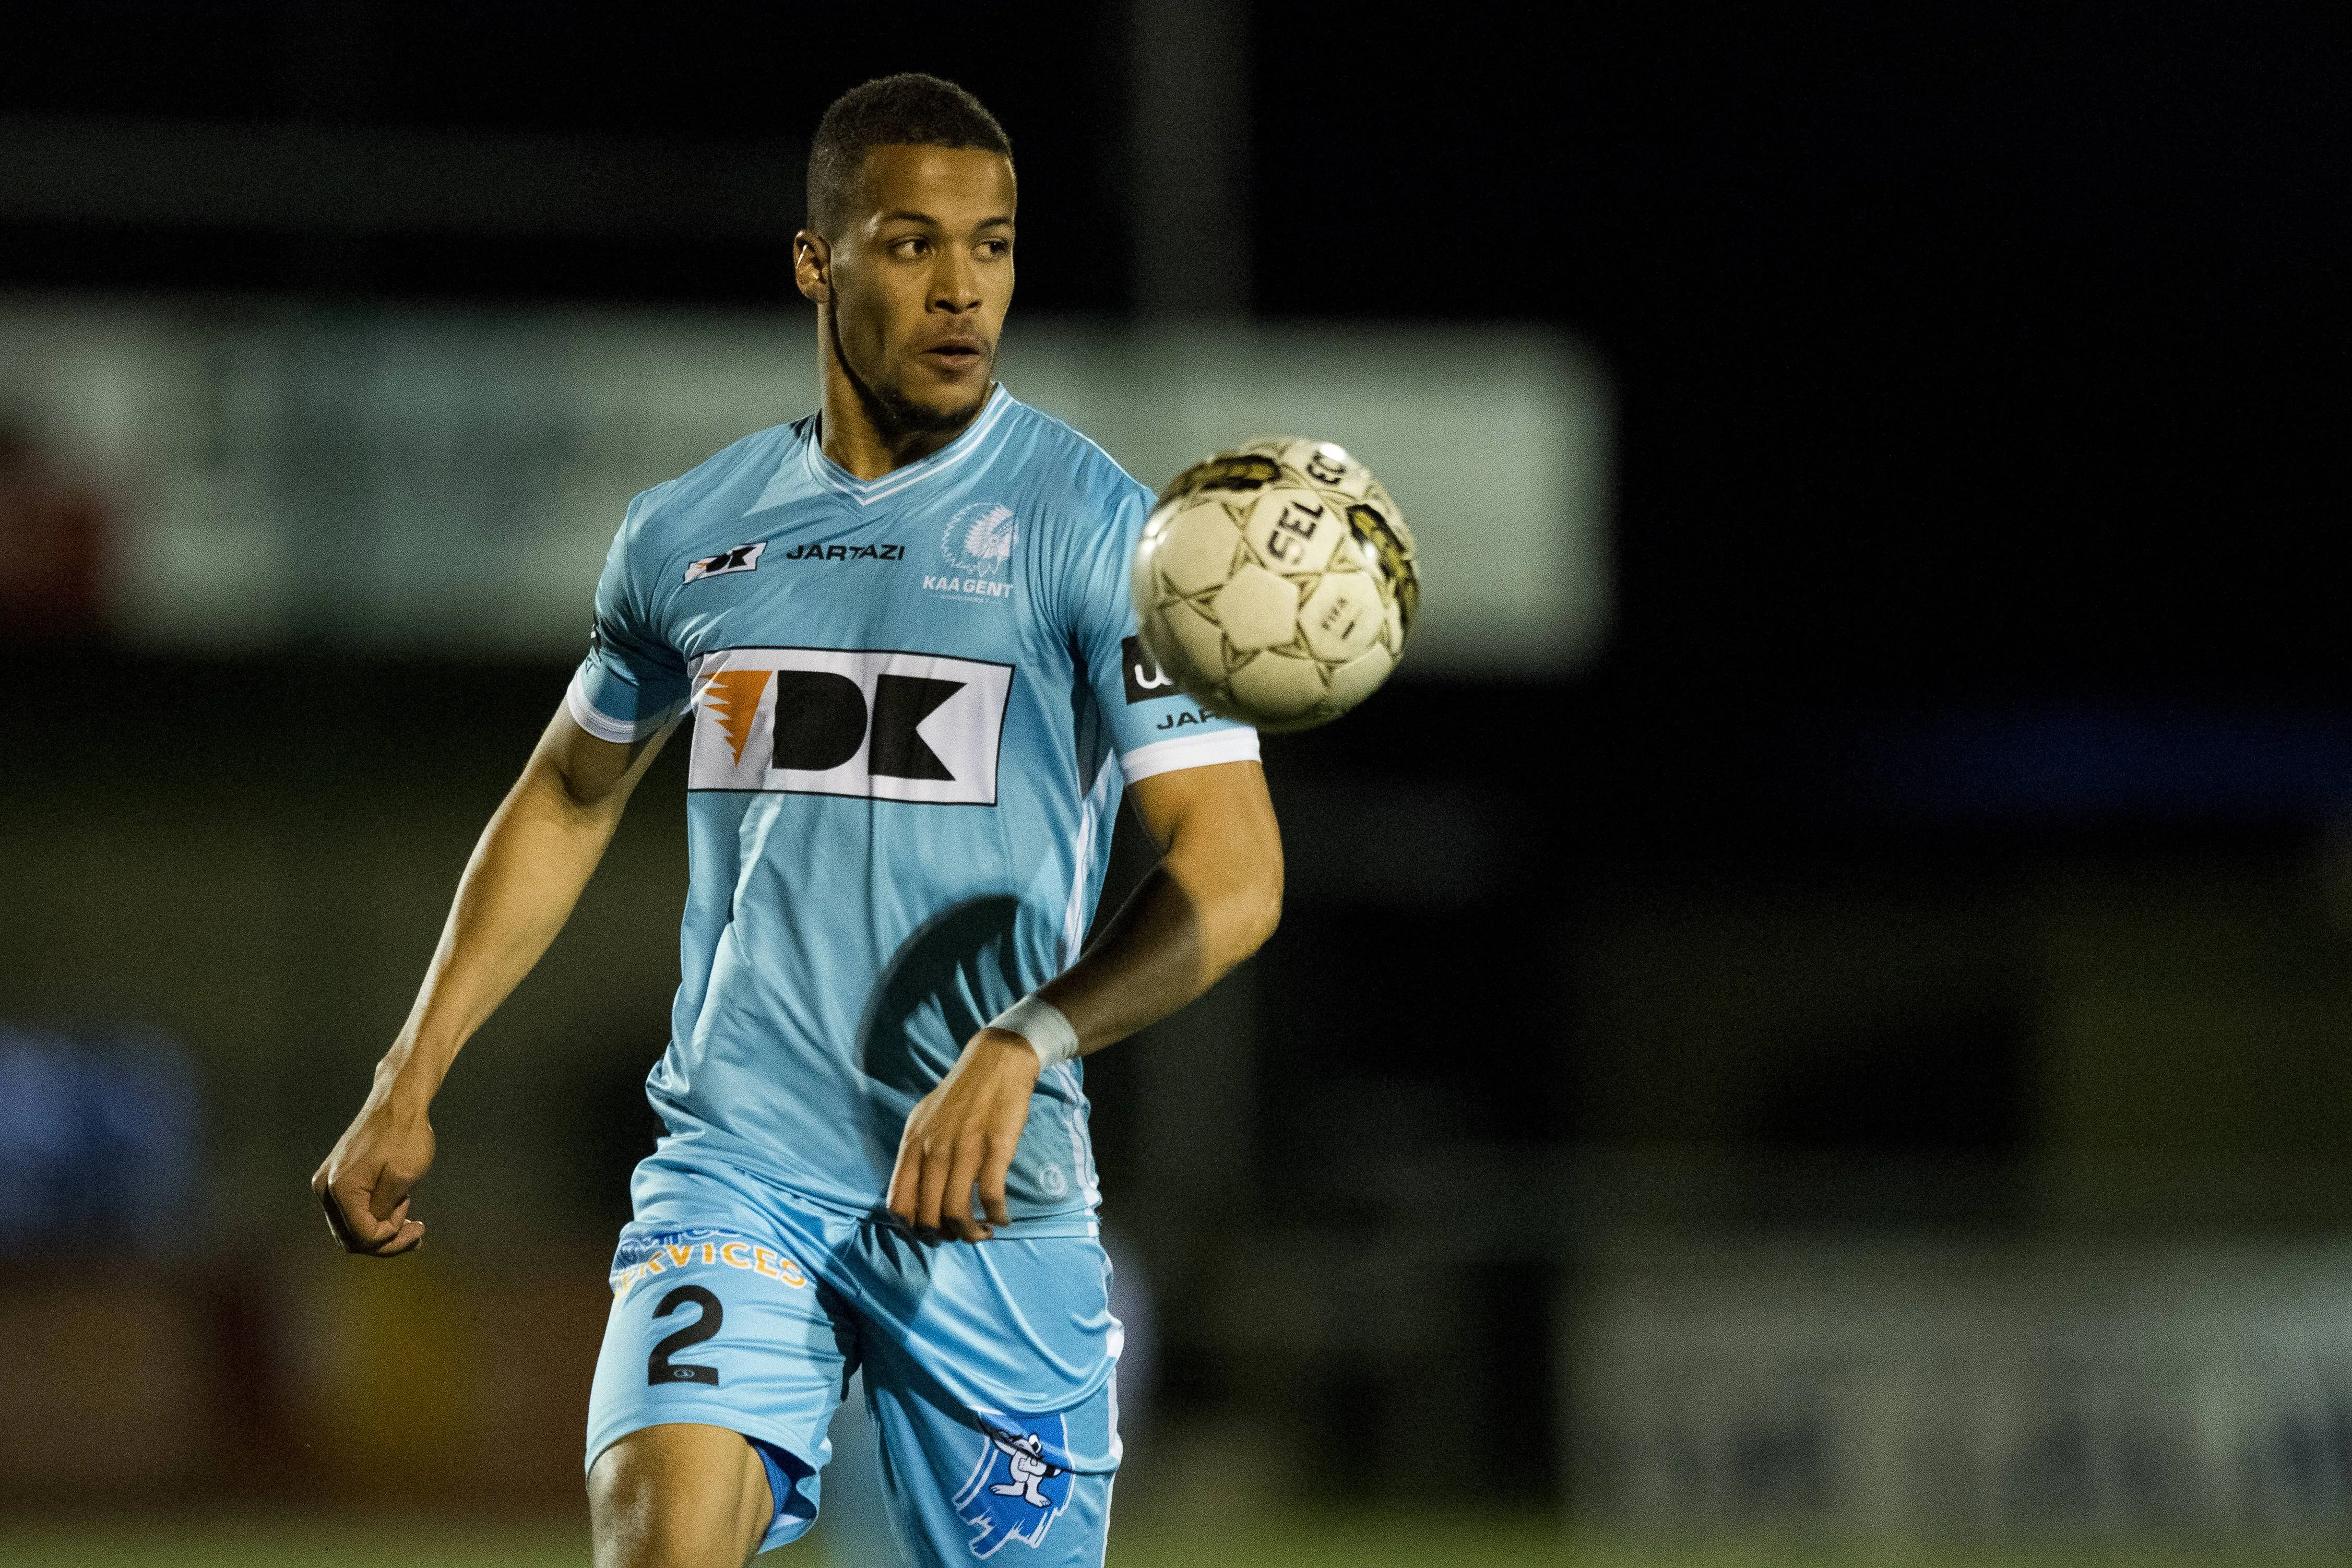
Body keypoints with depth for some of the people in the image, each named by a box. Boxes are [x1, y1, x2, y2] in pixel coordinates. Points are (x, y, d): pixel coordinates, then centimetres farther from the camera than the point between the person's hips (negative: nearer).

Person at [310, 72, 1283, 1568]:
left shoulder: (1095, 527, -4)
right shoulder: (692, 534, 9)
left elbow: (1233, 872, -10)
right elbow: (566, 803, 25)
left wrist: (1021, 1047, -25)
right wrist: (409, 1087, 20)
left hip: (996, 1204, -2)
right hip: (735, 1165, 2)